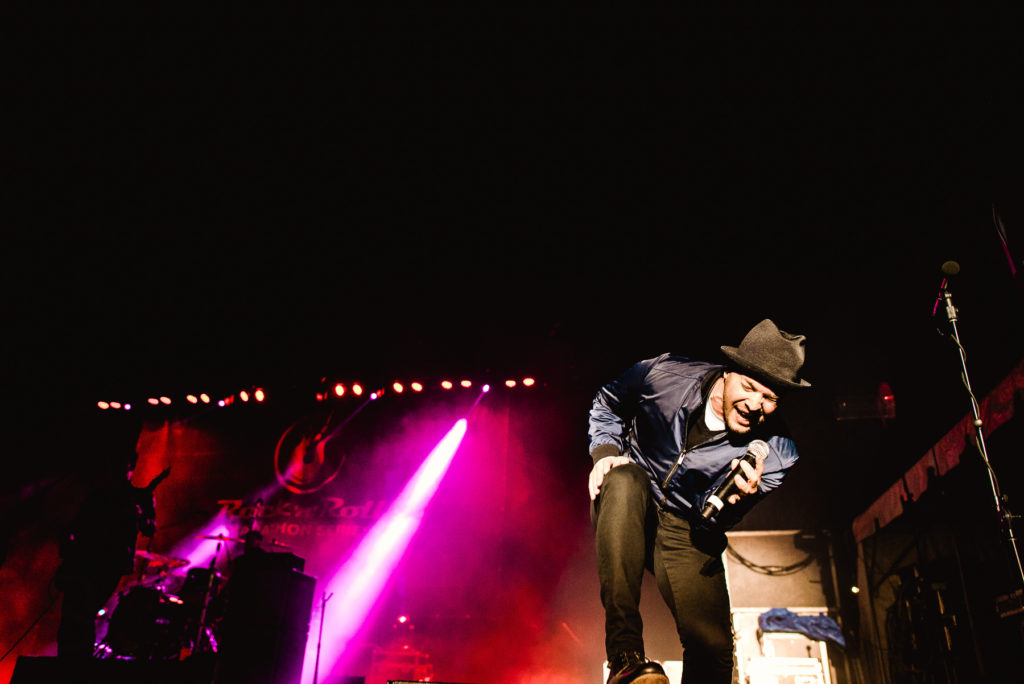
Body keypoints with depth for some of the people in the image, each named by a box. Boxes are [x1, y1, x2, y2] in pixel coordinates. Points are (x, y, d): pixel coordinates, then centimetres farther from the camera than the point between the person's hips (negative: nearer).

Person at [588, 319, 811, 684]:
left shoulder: (777, 452, -15)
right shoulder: (664, 374, -17)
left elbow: (713, 521, -12)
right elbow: (607, 404, 4)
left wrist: (733, 499, -34)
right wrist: (605, 452, -12)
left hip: (688, 533, 1)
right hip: (626, 504, 0)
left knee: (713, 648, -16)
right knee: (624, 481, -37)